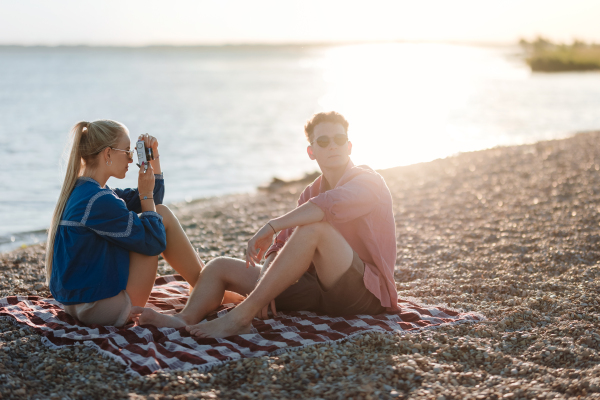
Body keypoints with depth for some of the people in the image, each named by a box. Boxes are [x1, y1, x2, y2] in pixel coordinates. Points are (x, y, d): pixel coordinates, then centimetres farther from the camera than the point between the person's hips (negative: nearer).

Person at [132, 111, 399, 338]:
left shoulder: (368, 181, -4)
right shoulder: (310, 194, 18)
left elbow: (331, 204, -28)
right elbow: (281, 246, 9)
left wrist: (269, 227, -25)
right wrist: (264, 285, -11)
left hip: (366, 291, -7)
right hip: (319, 287, 7)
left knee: (313, 228, -35)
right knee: (220, 267, 1)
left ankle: (240, 317, -36)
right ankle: (186, 319, -32)